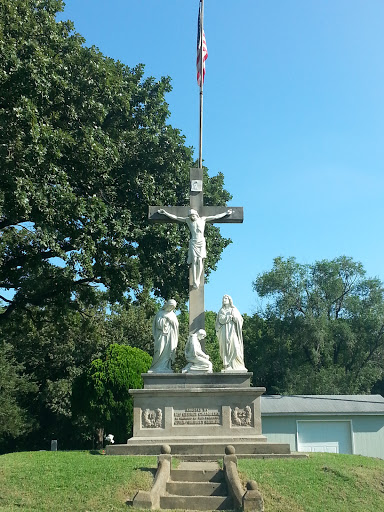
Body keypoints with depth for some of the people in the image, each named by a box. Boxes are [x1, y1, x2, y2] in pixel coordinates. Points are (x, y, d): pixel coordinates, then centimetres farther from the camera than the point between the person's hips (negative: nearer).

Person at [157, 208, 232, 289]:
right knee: (194, 260, -11)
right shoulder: (188, 220, 9)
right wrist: (165, 213, 9)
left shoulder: (203, 219, 10)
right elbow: (175, 217, 11)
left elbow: (215, 217, 15)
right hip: (193, 242, -1)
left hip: (201, 242, 1)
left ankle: (198, 280, -7)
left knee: (200, 260, -11)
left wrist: (226, 213, 16)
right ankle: (194, 282, -12)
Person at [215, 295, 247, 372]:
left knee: (235, 347, -12)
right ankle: (227, 366, -12)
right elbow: (221, 320, 0)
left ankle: (236, 365, -10)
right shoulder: (221, 311, 15)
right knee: (226, 347, -8)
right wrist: (229, 317, -9)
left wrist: (234, 316, -15)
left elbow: (239, 319, 3)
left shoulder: (234, 310, 14)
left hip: (232, 331, 0)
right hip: (224, 331, 0)